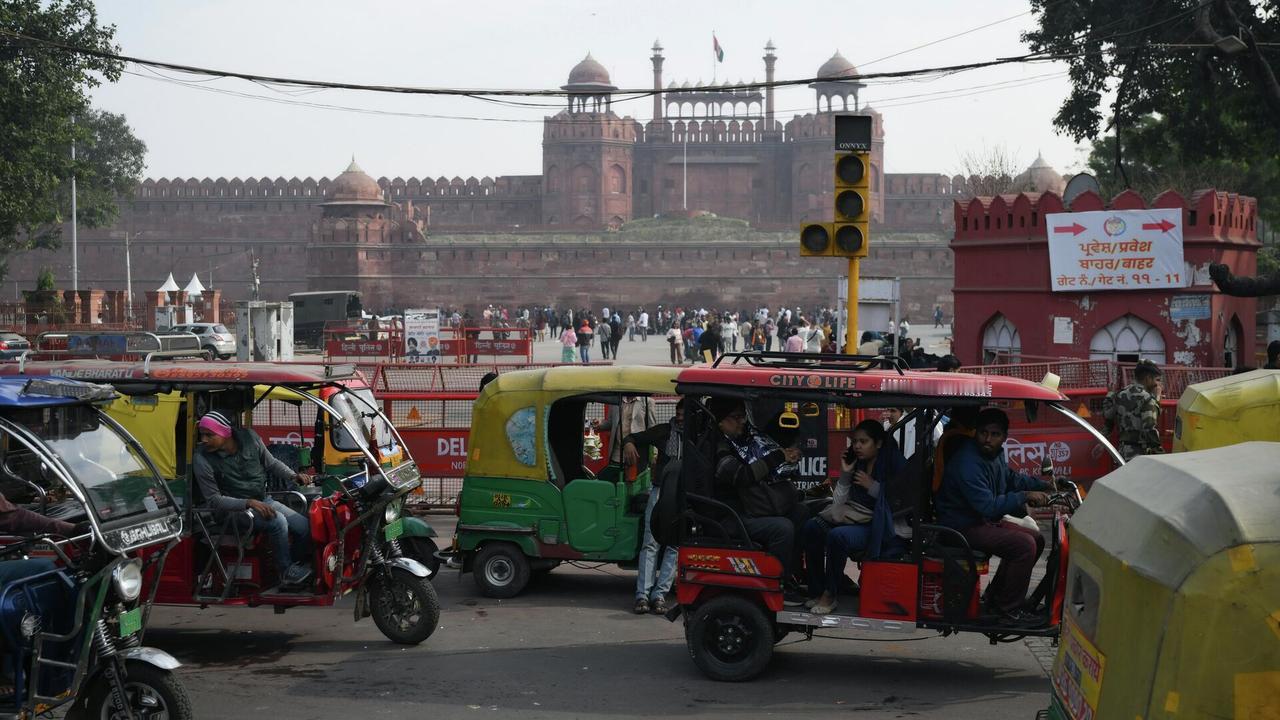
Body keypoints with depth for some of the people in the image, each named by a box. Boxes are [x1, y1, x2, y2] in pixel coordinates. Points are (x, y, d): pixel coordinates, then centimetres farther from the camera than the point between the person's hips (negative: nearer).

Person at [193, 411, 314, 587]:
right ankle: (286, 572, -12)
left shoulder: (249, 437, -7)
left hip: (263, 501, 5)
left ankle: (298, 564, 16)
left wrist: (294, 476, -12)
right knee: (277, 521, -30)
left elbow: (272, 463, 8)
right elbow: (213, 500, -15)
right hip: (235, 508, -5)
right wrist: (248, 503, -27)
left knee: (305, 527, -10)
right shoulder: (203, 460, -17)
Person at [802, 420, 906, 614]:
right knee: (811, 527, -13)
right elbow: (839, 501, 10)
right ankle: (816, 591, -10)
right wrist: (844, 475, -4)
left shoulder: (895, 464, -9)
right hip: (855, 518, 7)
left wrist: (872, 486, -17)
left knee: (838, 536, -31)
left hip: (883, 528, -7)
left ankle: (829, 595, -15)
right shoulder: (857, 463, 11)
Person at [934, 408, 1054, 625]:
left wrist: (1044, 486, 13)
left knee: (1036, 539, 12)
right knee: (1024, 545, -23)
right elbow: (988, 506, -29)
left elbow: (1011, 478, 24)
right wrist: (1025, 497, -24)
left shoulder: (994, 453, 5)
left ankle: (996, 597, 16)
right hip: (963, 528, -11)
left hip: (984, 520, 11)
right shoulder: (969, 463, -27)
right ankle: (1008, 611, -15)